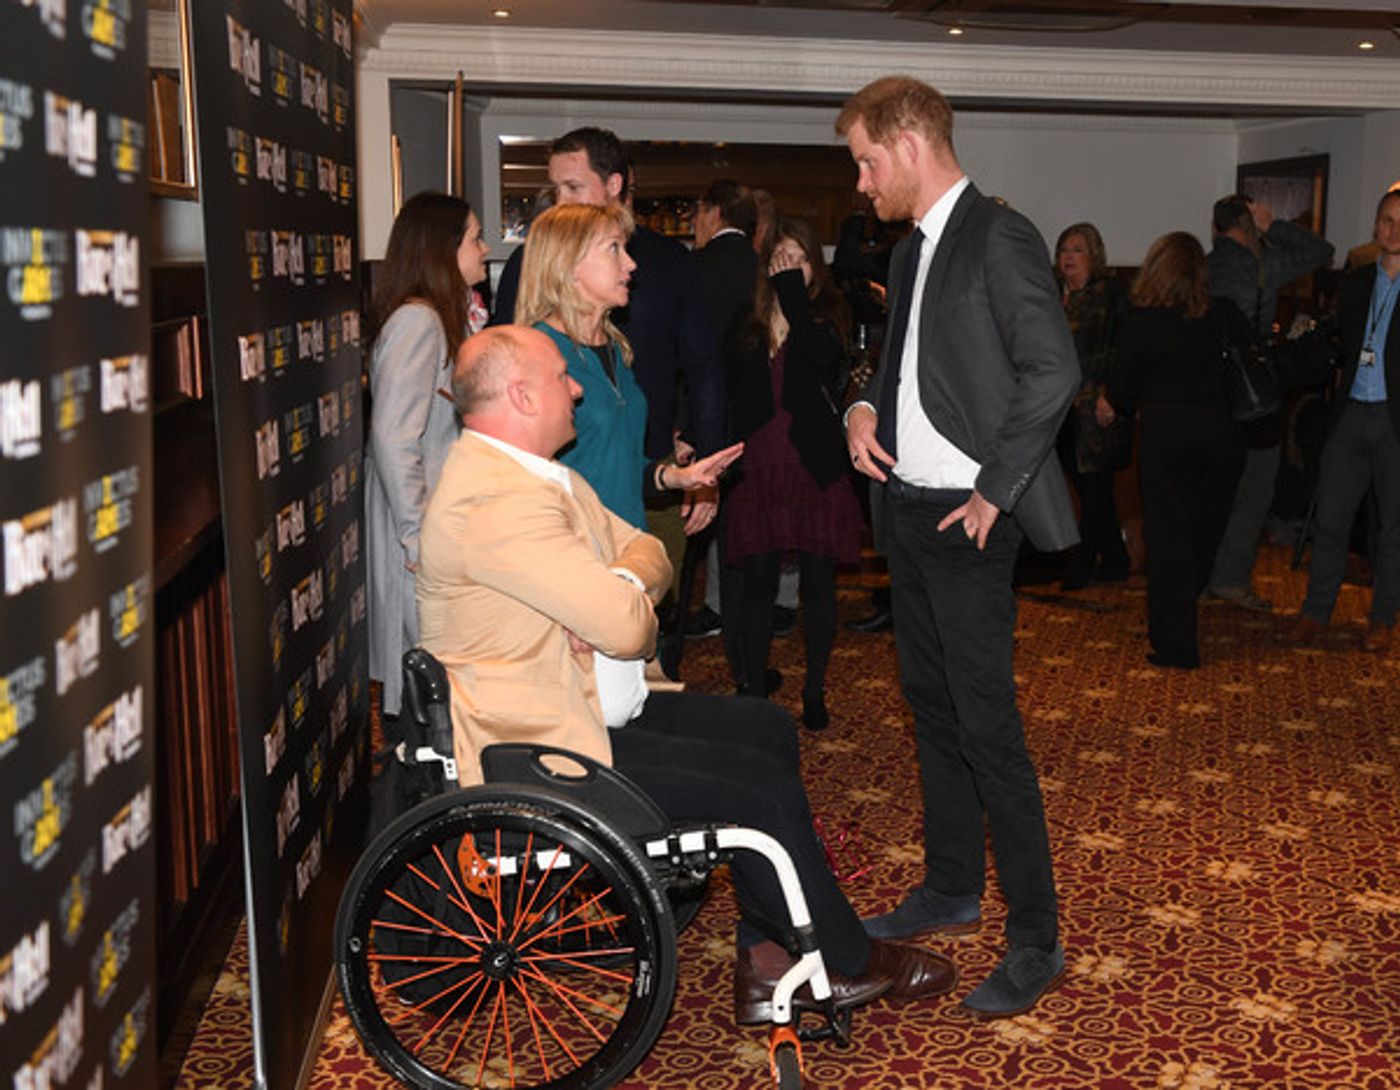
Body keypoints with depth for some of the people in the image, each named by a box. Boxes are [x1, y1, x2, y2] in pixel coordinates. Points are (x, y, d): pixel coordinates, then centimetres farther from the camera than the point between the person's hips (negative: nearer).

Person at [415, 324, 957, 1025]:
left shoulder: (537, 473, 11)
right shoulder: (497, 501, -24)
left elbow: (647, 552, 11)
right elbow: (626, 627, -28)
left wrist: (616, 590, -13)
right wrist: (627, 603, -3)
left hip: (589, 707, 11)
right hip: (545, 746, -11)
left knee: (767, 730, 11)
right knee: (763, 784, -10)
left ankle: (766, 957, 13)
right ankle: (848, 963, 14)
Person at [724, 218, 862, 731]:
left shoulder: (827, 316, 1)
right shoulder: (744, 329, 7)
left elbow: (823, 355, -22)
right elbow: (728, 396, 9)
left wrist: (792, 290, -15)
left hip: (816, 470, -1)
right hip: (757, 471, 2)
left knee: (818, 581, 6)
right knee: (758, 583, 4)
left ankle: (814, 691, 19)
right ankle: (754, 691, 15)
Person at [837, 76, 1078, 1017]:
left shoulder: (998, 237, -13)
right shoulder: (913, 249, 15)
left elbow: (1053, 372, -21)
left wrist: (993, 491, -18)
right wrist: (867, 408, 4)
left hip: (964, 519, -9)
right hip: (906, 506, 9)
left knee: (987, 725, -6)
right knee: (931, 704, 16)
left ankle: (1036, 940, 6)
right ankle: (952, 889, 32)